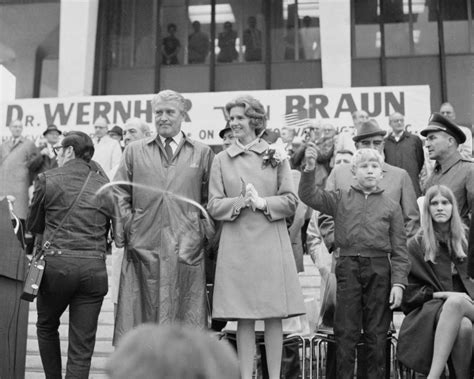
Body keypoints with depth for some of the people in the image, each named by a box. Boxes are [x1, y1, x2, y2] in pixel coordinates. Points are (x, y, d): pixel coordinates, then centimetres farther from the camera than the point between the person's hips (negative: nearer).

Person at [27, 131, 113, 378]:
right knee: (82, 346, 5)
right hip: (94, 267, 2)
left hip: (56, 263, -1)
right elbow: (107, 230, 12)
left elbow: (34, 226, 12)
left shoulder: (48, 179, 1)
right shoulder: (106, 185, 9)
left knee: (46, 326, 24)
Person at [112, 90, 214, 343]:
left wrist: (205, 231, -1)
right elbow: (120, 196, 11)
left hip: (187, 249, 0)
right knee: (142, 315, 1)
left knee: (185, 318, 1)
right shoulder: (134, 151, 14)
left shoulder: (203, 153, 12)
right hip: (143, 247, 1)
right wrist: (125, 231, 0)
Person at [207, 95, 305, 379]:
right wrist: (240, 201, -14)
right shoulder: (221, 160, 7)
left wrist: (262, 202, -14)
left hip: (271, 243, 0)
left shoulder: (276, 156, 6)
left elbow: (290, 202, 2)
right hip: (236, 244, 0)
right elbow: (214, 206, 3)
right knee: (244, 318, 3)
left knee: (274, 316, 2)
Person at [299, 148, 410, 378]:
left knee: (376, 333, 8)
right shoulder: (341, 199, 8)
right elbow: (309, 196, -2)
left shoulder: (391, 206, 6)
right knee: (345, 332, 5)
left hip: (379, 270, 0)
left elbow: (399, 250, 4)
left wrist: (398, 282, -3)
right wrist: (309, 168, -16)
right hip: (348, 267, 0)